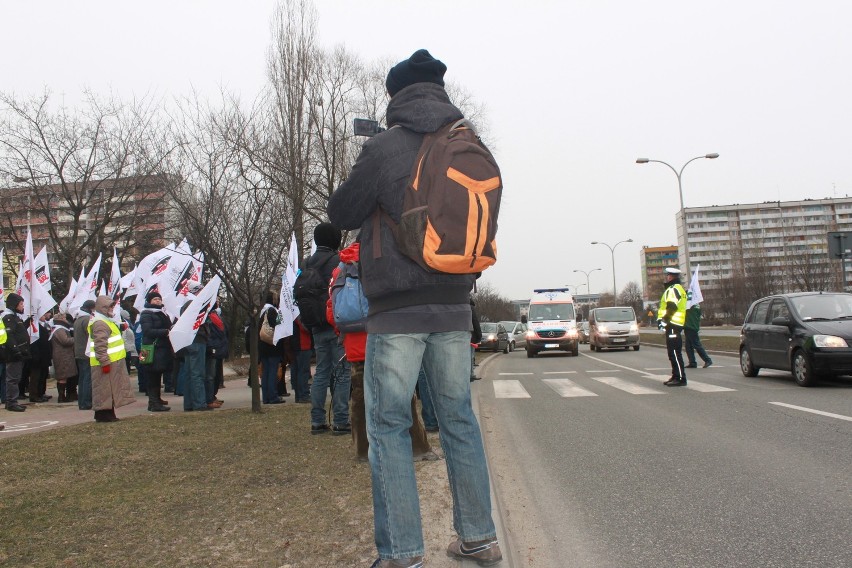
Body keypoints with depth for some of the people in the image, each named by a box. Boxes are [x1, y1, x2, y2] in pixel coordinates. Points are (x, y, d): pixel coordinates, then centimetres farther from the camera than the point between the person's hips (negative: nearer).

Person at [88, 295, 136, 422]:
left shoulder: (105, 321, 20)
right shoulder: (100, 323, -16)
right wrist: (105, 362, -26)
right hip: (107, 363, -11)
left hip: (113, 361, 11)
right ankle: (103, 414, 1)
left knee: (109, 388, 14)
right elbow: (100, 345, -24)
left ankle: (108, 413, 20)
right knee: (105, 388, -5)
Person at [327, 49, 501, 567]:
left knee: (389, 426, 4)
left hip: (397, 310, -5)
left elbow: (342, 214, 2)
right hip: (455, 306, 5)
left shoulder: (386, 147, -8)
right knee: (460, 418, 14)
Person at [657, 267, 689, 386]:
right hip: (675, 325, 11)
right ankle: (676, 376, 20)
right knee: (673, 353, 14)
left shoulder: (673, 289, -12)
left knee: (674, 352, -10)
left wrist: (664, 319, -20)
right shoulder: (678, 289, 23)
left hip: (672, 326, -11)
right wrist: (662, 318, 16)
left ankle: (680, 378, -10)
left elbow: (671, 306, -23)